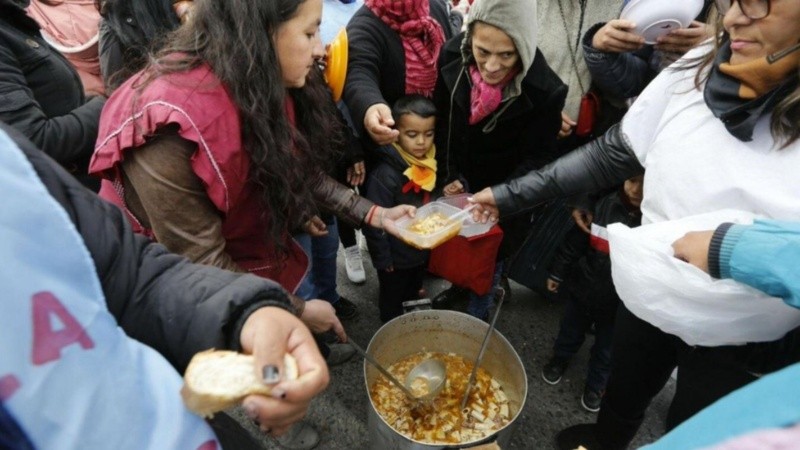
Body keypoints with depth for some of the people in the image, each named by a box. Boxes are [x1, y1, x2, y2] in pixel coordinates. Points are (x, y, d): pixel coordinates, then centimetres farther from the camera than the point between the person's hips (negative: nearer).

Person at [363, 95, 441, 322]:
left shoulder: (431, 163, -8)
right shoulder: (384, 174, -32)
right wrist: (382, 258, -19)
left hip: (423, 249, 7)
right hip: (397, 254, -7)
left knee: (413, 294, 34)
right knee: (392, 301, 21)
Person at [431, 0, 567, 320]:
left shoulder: (544, 90, -28)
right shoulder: (451, 57, -18)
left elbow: (537, 158, -17)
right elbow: (439, 123, -4)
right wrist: (448, 175, -6)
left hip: (504, 189, -3)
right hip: (459, 181, 3)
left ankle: (477, 314, 38)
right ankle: (460, 285, 52)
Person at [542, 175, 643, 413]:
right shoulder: (604, 205, -14)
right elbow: (574, 242, -3)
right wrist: (557, 273, 4)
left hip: (619, 303, -2)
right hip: (583, 289, 2)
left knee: (606, 351, 21)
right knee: (570, 332, 27)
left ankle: (595, 385, 47)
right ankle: (559, 360, 56)